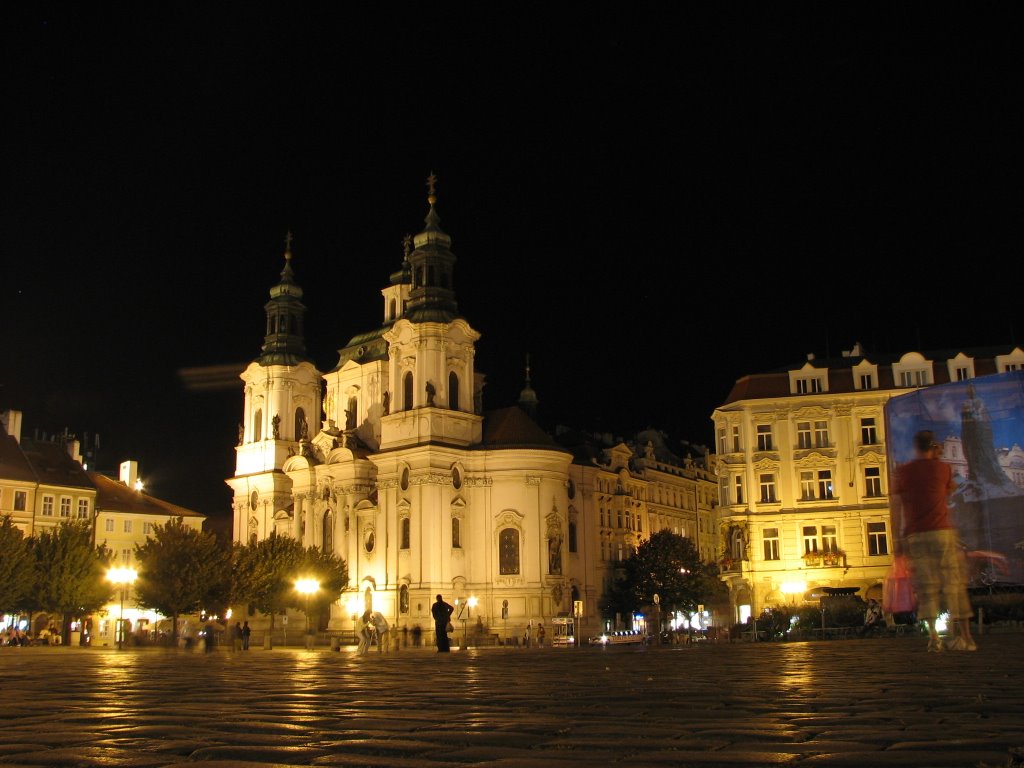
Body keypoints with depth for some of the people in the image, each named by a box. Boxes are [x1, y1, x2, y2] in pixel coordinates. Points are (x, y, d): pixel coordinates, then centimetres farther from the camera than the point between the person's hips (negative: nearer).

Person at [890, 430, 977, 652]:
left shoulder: (903, 471, 2)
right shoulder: (942, 468, 5)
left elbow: (895, 506, -1)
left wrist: (897, 538, 2)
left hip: (915, 535, 0)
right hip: (942, 532, 0)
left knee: (926, 586, 1)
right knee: (953, 583, 5)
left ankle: (933, 636, -8)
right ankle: (964, 636, 5)